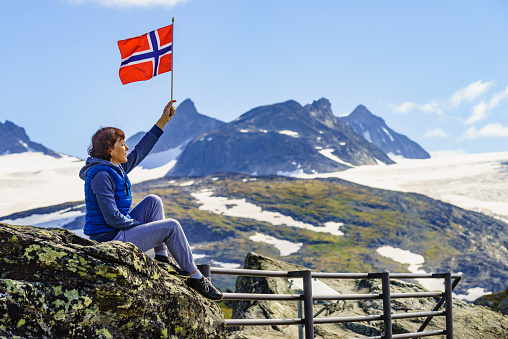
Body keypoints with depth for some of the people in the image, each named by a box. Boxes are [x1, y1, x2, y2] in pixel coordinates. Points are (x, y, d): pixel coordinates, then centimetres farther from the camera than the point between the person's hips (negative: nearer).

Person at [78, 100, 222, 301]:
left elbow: (140, 150, 19)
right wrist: (142, 225, -10)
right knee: (171, 227, -9)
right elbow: (112, 218, -24)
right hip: (110, 240, -10)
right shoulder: (101, 175, -20)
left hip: (116, 232, 10)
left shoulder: (116, 169, 9)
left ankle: (162, 259, 9)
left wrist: (163, 120, 18)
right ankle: (195, 277, 4)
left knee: (153, 201, 13)